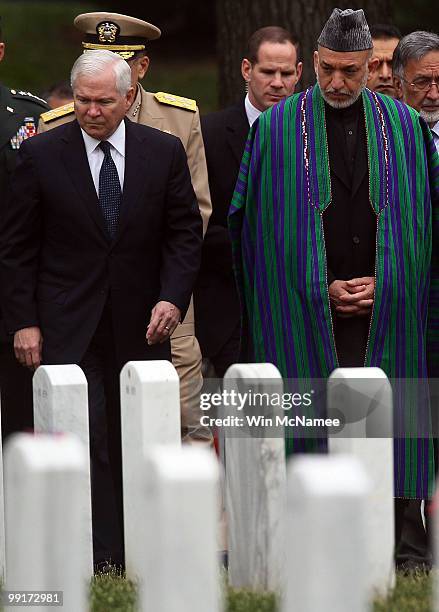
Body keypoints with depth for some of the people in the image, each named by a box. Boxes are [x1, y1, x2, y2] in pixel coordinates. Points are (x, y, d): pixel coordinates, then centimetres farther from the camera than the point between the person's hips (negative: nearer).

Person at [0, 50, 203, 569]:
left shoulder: (164, 152, 3)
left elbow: (185, 233, 7)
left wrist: (172, 298, -8)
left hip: (142, 325, 2)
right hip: (67, 326, -2)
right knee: (87, 441, -12)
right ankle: (101, 564, -13)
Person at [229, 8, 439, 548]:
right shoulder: (277, 128, 3)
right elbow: (256, 225, 2)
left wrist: (382, 286, -2)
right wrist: (323, 288, -4)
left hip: (387, 313, 2)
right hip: (304, 315, -1)